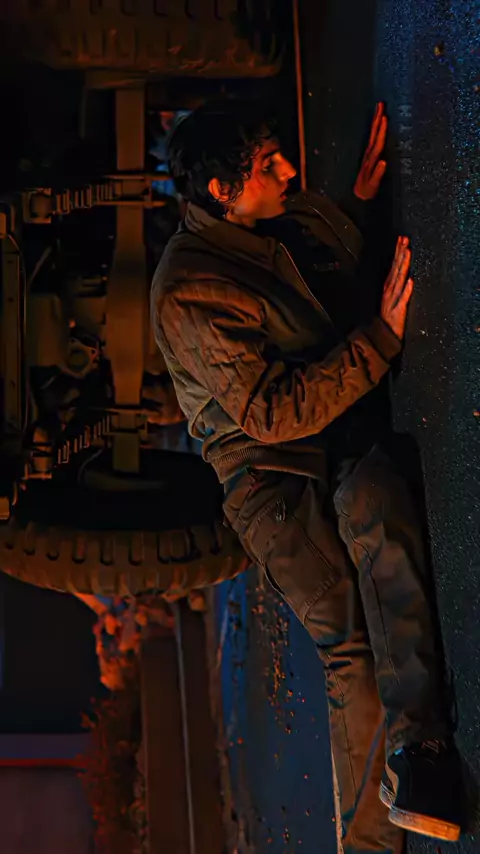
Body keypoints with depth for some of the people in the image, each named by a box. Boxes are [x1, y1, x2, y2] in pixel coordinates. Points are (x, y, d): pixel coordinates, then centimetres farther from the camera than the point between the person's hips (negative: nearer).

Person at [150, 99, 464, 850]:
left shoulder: (295, 218, 9)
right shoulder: (187, 294, -14)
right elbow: (275, 413, -20)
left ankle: (416, 750, -39)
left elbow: (347, 274, 33)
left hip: (348, 436, 4)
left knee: (376, 511, -32)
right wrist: (381, 335, -21)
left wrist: (360, 200, 15)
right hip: (269, 468, -4)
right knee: (349, 648, -18)